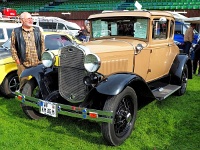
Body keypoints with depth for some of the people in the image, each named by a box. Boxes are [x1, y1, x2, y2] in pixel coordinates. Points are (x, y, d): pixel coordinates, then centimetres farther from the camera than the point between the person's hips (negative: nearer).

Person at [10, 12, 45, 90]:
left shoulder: (37, 30, 11)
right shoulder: (16, 32, 2)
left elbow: (42, 44, 12)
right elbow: (13, 48, 1)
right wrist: (17, 61, -4)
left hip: (38, 63, 2)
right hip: (23, 64, -2)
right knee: (23, 83, 2)